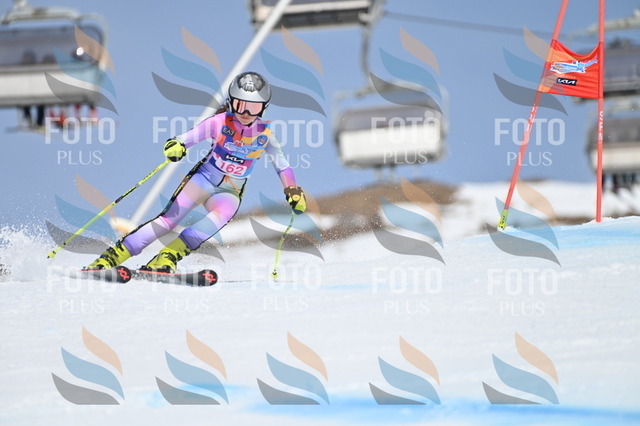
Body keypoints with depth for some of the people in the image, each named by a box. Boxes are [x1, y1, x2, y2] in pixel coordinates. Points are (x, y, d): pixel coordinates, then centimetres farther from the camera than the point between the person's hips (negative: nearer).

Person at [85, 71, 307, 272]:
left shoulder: (264, 134, -4)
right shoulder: (220, 122, -10)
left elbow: (282, 164, 6)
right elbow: (188, 137, -16)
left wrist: (293, 191, -8)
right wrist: (175, 146, -39)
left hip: (230, 192, 2)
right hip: (204, 178, -2)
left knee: (222, 214, -34)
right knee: (170, 217, -22)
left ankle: (168, 256, -38)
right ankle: (112, 256, -21)